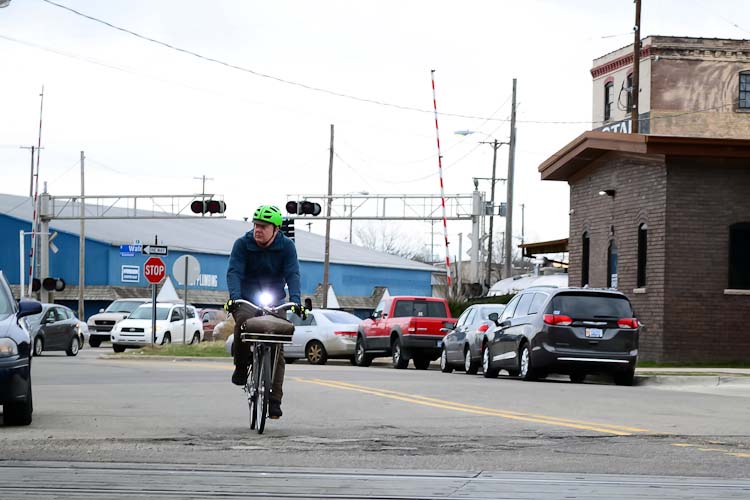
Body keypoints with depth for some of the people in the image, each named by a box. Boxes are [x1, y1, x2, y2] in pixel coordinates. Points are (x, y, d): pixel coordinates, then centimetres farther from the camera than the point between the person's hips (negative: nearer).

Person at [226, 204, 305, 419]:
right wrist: (234, 297, -36)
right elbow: (234, 272, -18)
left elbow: (292, 274, -14)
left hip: (275, 302, 1)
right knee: (242, 321, -35)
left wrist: (295, 300, -31)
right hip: (247, 300, -1)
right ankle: (241, 367, -12)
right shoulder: (242, 244, -7)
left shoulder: (286, 246, -5)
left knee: (277, 351, -8)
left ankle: (274, 400, -4)